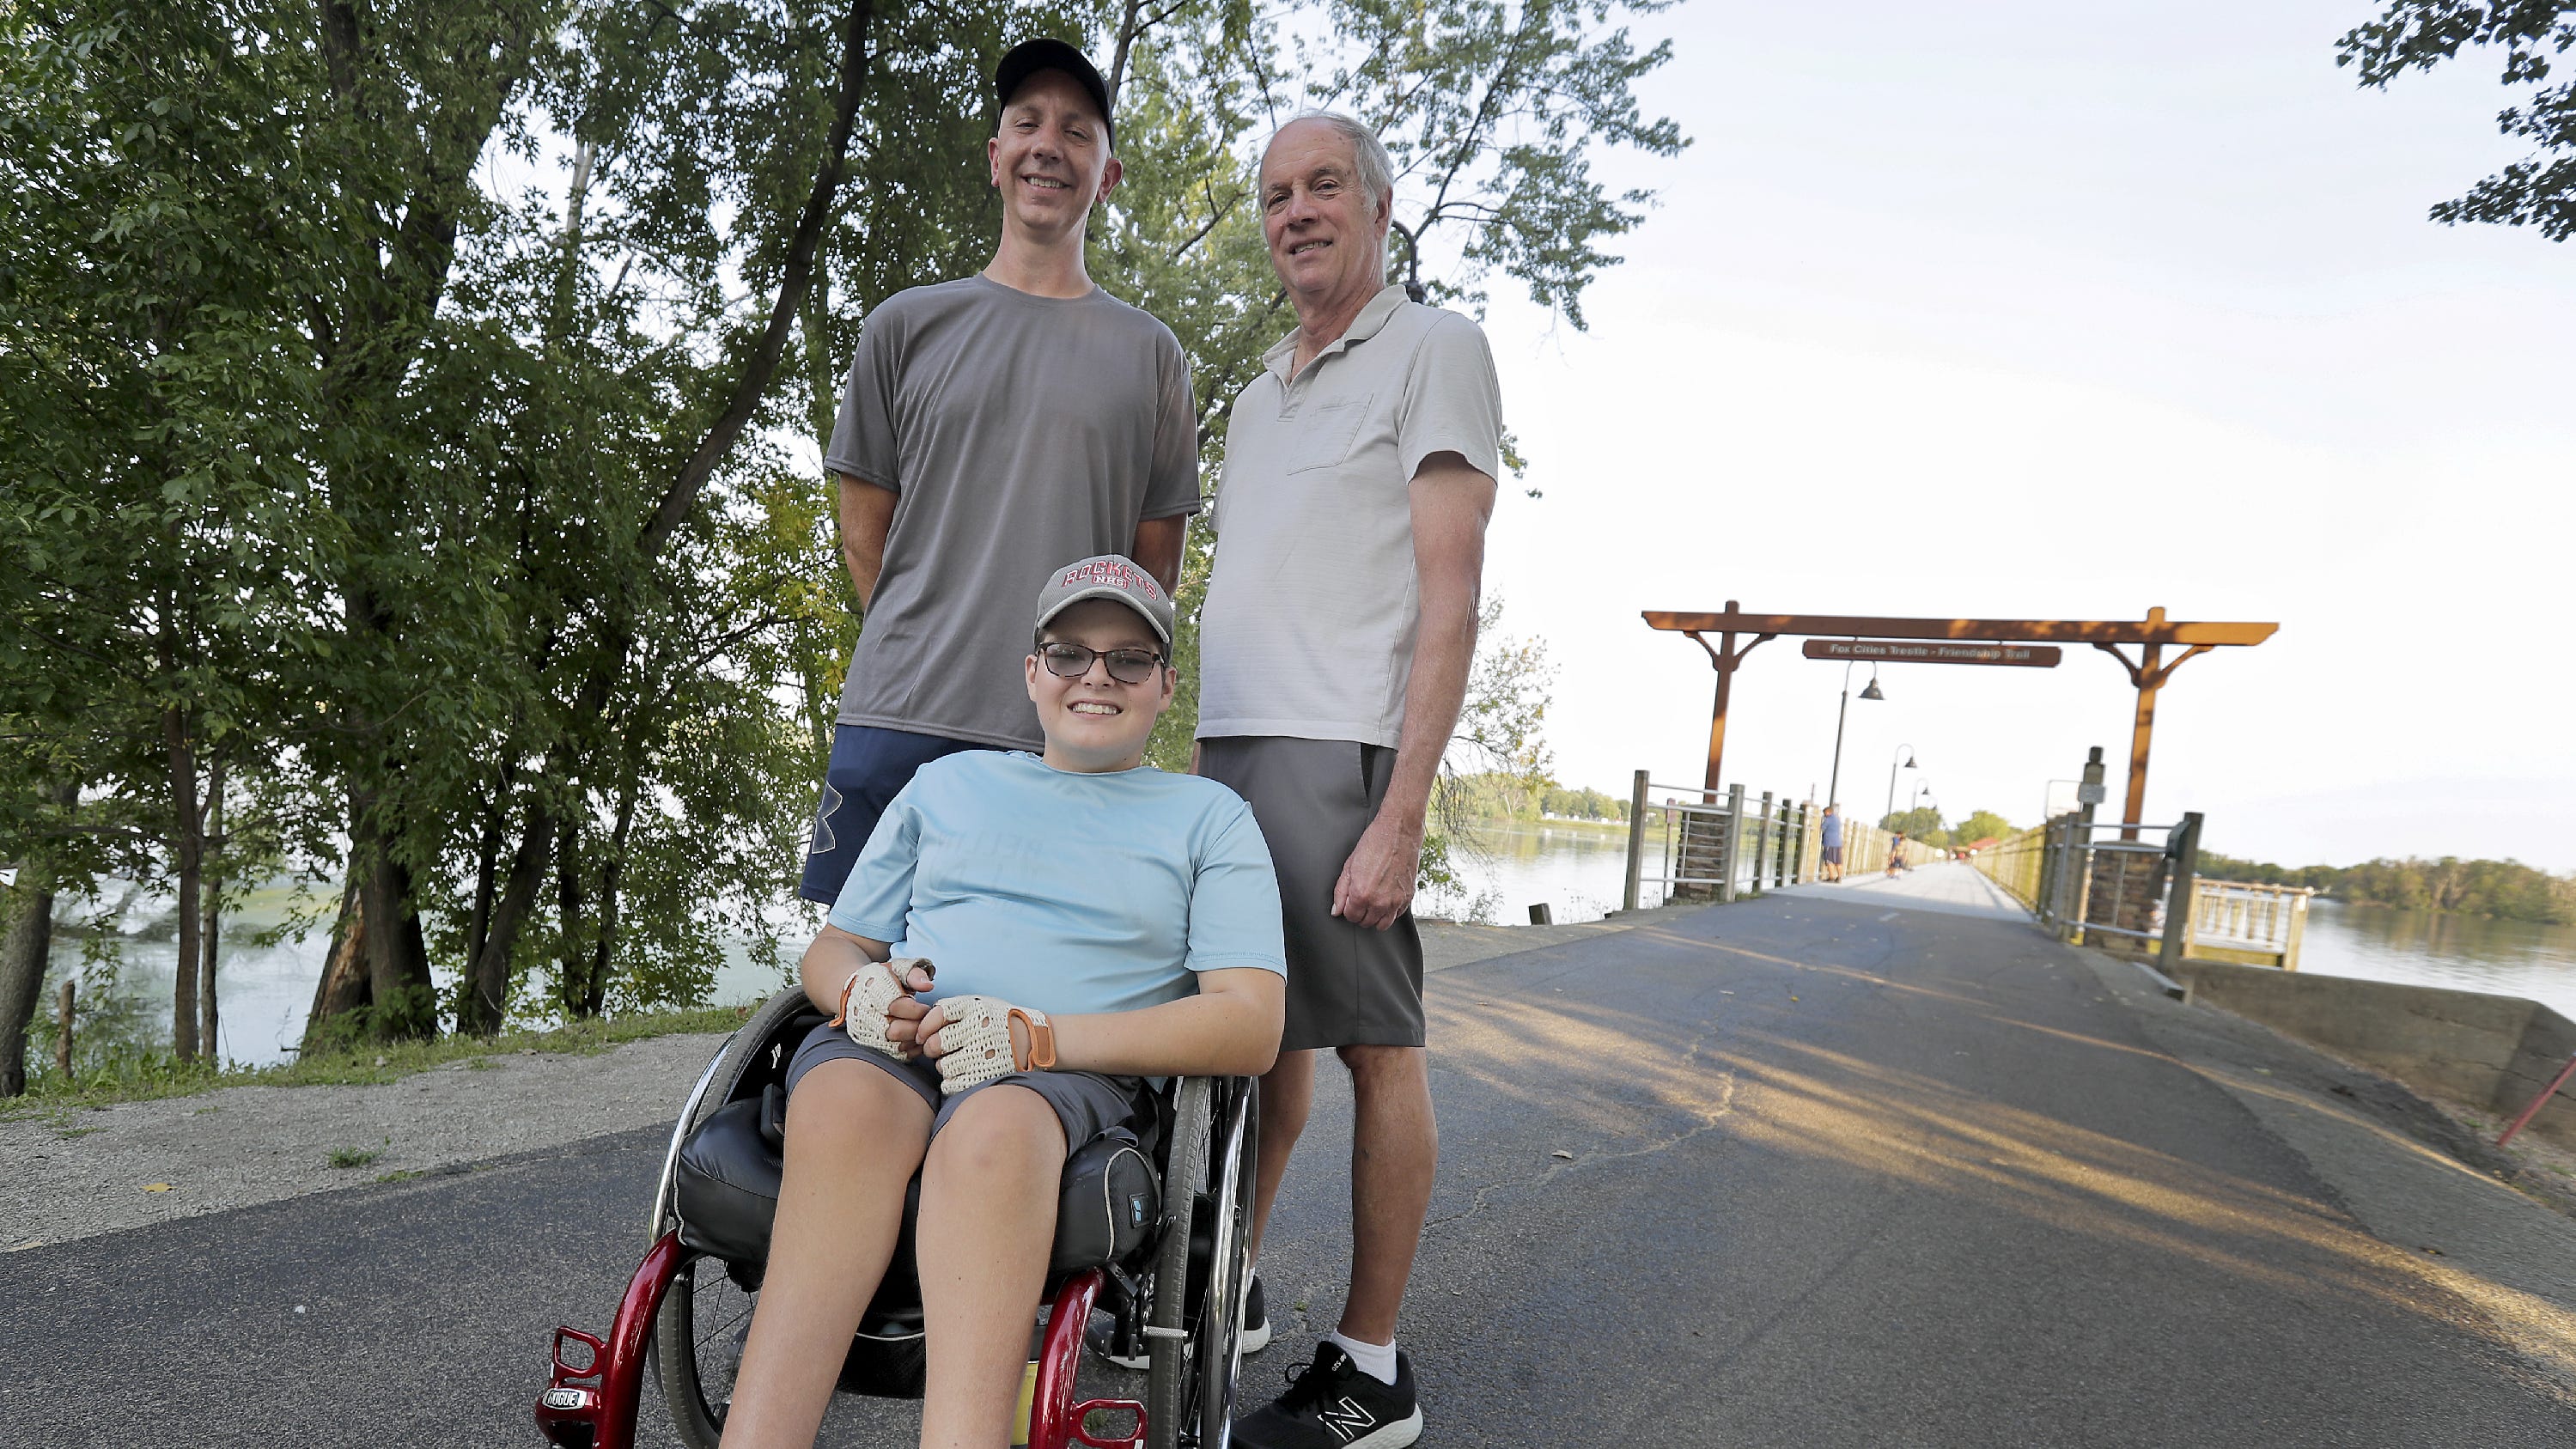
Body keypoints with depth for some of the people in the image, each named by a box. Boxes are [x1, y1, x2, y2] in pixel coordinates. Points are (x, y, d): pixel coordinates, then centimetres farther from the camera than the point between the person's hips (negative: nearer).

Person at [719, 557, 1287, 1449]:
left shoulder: (1208, 816, 13)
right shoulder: (948, 782, 23)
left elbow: (1252, 1025, 0)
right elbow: (831, 949, 25)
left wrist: (1040, 1034, -13)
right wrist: (860, 989, -4)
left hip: (1081, 1075, -2)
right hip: (893, 1048, 3)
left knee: (992, 1128, -38)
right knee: (843, 1101, -34)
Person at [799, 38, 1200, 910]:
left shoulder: (1149, 353, 12)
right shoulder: (908, 325, 12)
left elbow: (1157, 558, 12)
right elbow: (865, 528, 13)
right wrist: (927, 653, 7)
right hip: (898, 722, 0)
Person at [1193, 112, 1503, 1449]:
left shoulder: (1433, 350, 1)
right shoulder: (1259, 394, 24)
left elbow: (1448, 599, -9)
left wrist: (1402, 811, -16)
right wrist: (1195, 763, 16)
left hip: (1339, 751, -7)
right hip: (1229, 750, 7)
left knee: (1374, 1049, -2)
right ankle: (1229, 1291, 27)